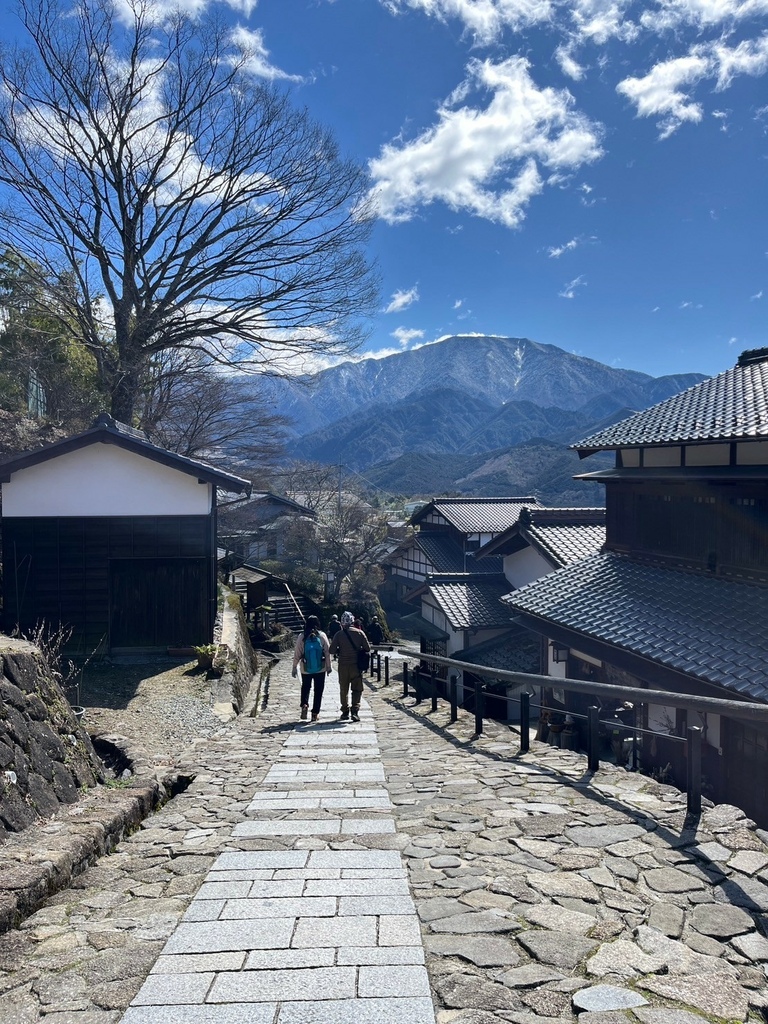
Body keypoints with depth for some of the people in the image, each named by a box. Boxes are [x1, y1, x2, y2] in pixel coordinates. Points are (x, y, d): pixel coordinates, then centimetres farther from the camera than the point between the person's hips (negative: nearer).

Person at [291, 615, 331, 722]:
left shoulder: (302, 636, -7)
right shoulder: (322, 635, -7)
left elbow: (297, 653, -4)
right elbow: (327, 652, -3)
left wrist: (294, 668, 5)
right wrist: (328, 667, 7)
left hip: (306, 669, 0)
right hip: (321, 669, 0)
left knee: (305, 687, 20)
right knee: (318, 690, 10)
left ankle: (304, 704, -2)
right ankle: (315, 713, 10)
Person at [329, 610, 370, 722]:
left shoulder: (339, 634, -5)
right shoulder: (359, 633, -4)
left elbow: (332, 650, -6)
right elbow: (367, 648, -3)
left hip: (343, 665, 1)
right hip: (356, 665, -1)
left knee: (344, 690, 14)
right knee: (357, 689, 5)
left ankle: (345, 712, 18)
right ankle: (355, 711, -9)